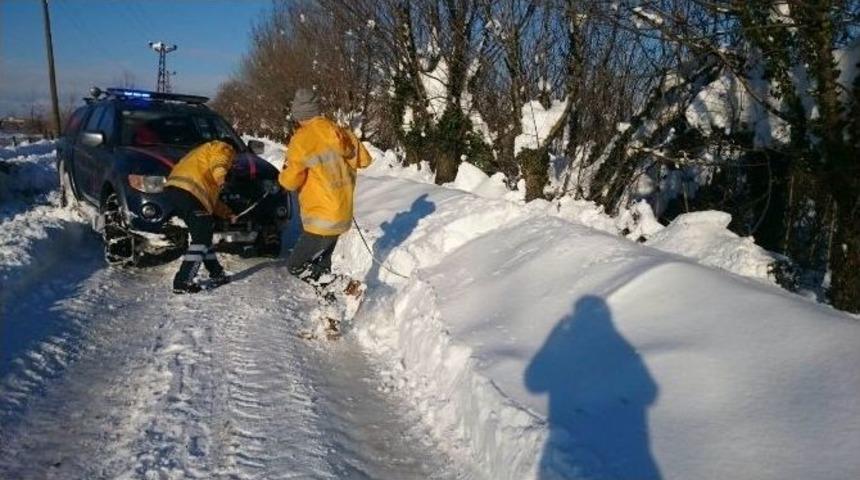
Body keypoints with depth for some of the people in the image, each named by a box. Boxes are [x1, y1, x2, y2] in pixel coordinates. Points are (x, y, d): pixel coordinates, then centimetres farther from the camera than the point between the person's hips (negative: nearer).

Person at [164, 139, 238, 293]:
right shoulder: (222, 148, 15)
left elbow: (211, 197, 41)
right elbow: (217, 163, -13)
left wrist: (228, 213, 44)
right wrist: (221, 177, -31)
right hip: (188, 192, -9)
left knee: (204, 233, 18)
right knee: (201, 238, -7)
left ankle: (216, 274, 24)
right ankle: (183, 282, -12)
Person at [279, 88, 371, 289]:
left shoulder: (302, 140, -15)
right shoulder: (341, 133, 3)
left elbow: (291, 180, -18)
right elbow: (364, 159, 14)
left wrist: (283, 174, 5)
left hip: (322, 220, -7)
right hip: (343, 216, 7)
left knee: (296, 265, 4)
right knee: (320, 263, 22)